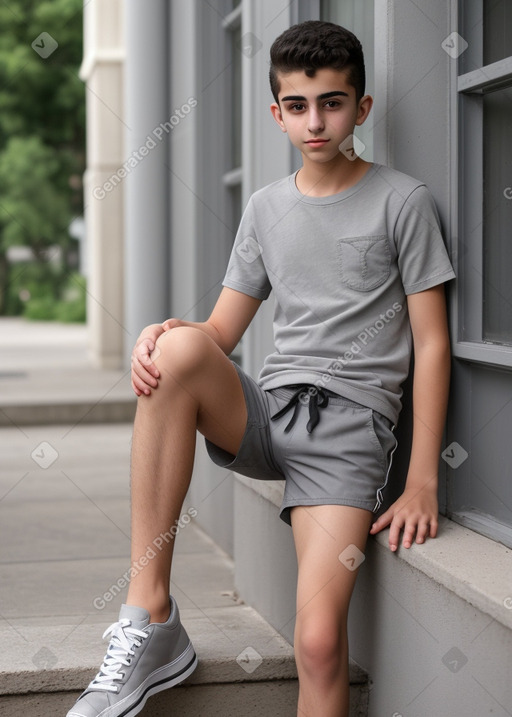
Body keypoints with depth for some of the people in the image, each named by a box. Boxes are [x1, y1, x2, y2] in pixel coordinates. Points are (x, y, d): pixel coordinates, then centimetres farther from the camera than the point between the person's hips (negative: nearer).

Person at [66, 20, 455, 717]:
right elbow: (221, 334, 13)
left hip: (348, 425, -4)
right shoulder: (266, 207, 16)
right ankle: (150, 620, -25)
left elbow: (431, 342, 1)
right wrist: (166, 334, -12)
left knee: (319, 643, -22)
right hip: (265, 412, 4)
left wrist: (422, 484, -6)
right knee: (179, 347, -29)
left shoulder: (402, 200, 4)